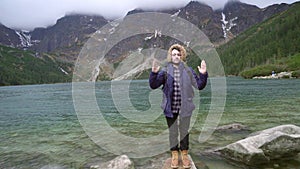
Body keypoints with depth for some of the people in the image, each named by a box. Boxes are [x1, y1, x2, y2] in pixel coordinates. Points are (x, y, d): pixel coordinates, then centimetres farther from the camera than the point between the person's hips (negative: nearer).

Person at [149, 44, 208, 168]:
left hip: (184, 108, 1)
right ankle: (174, 154, 30)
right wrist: (154, 73, -22)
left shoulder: (188, 71, 2)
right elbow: (153, 85, -6)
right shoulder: (165, 71, -1)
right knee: (173, 132, 13)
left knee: (184, 131, 14)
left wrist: (203, 74, -13)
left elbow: (199, 86, 3)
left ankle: (184, 154, 32)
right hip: (170, 108, 0)